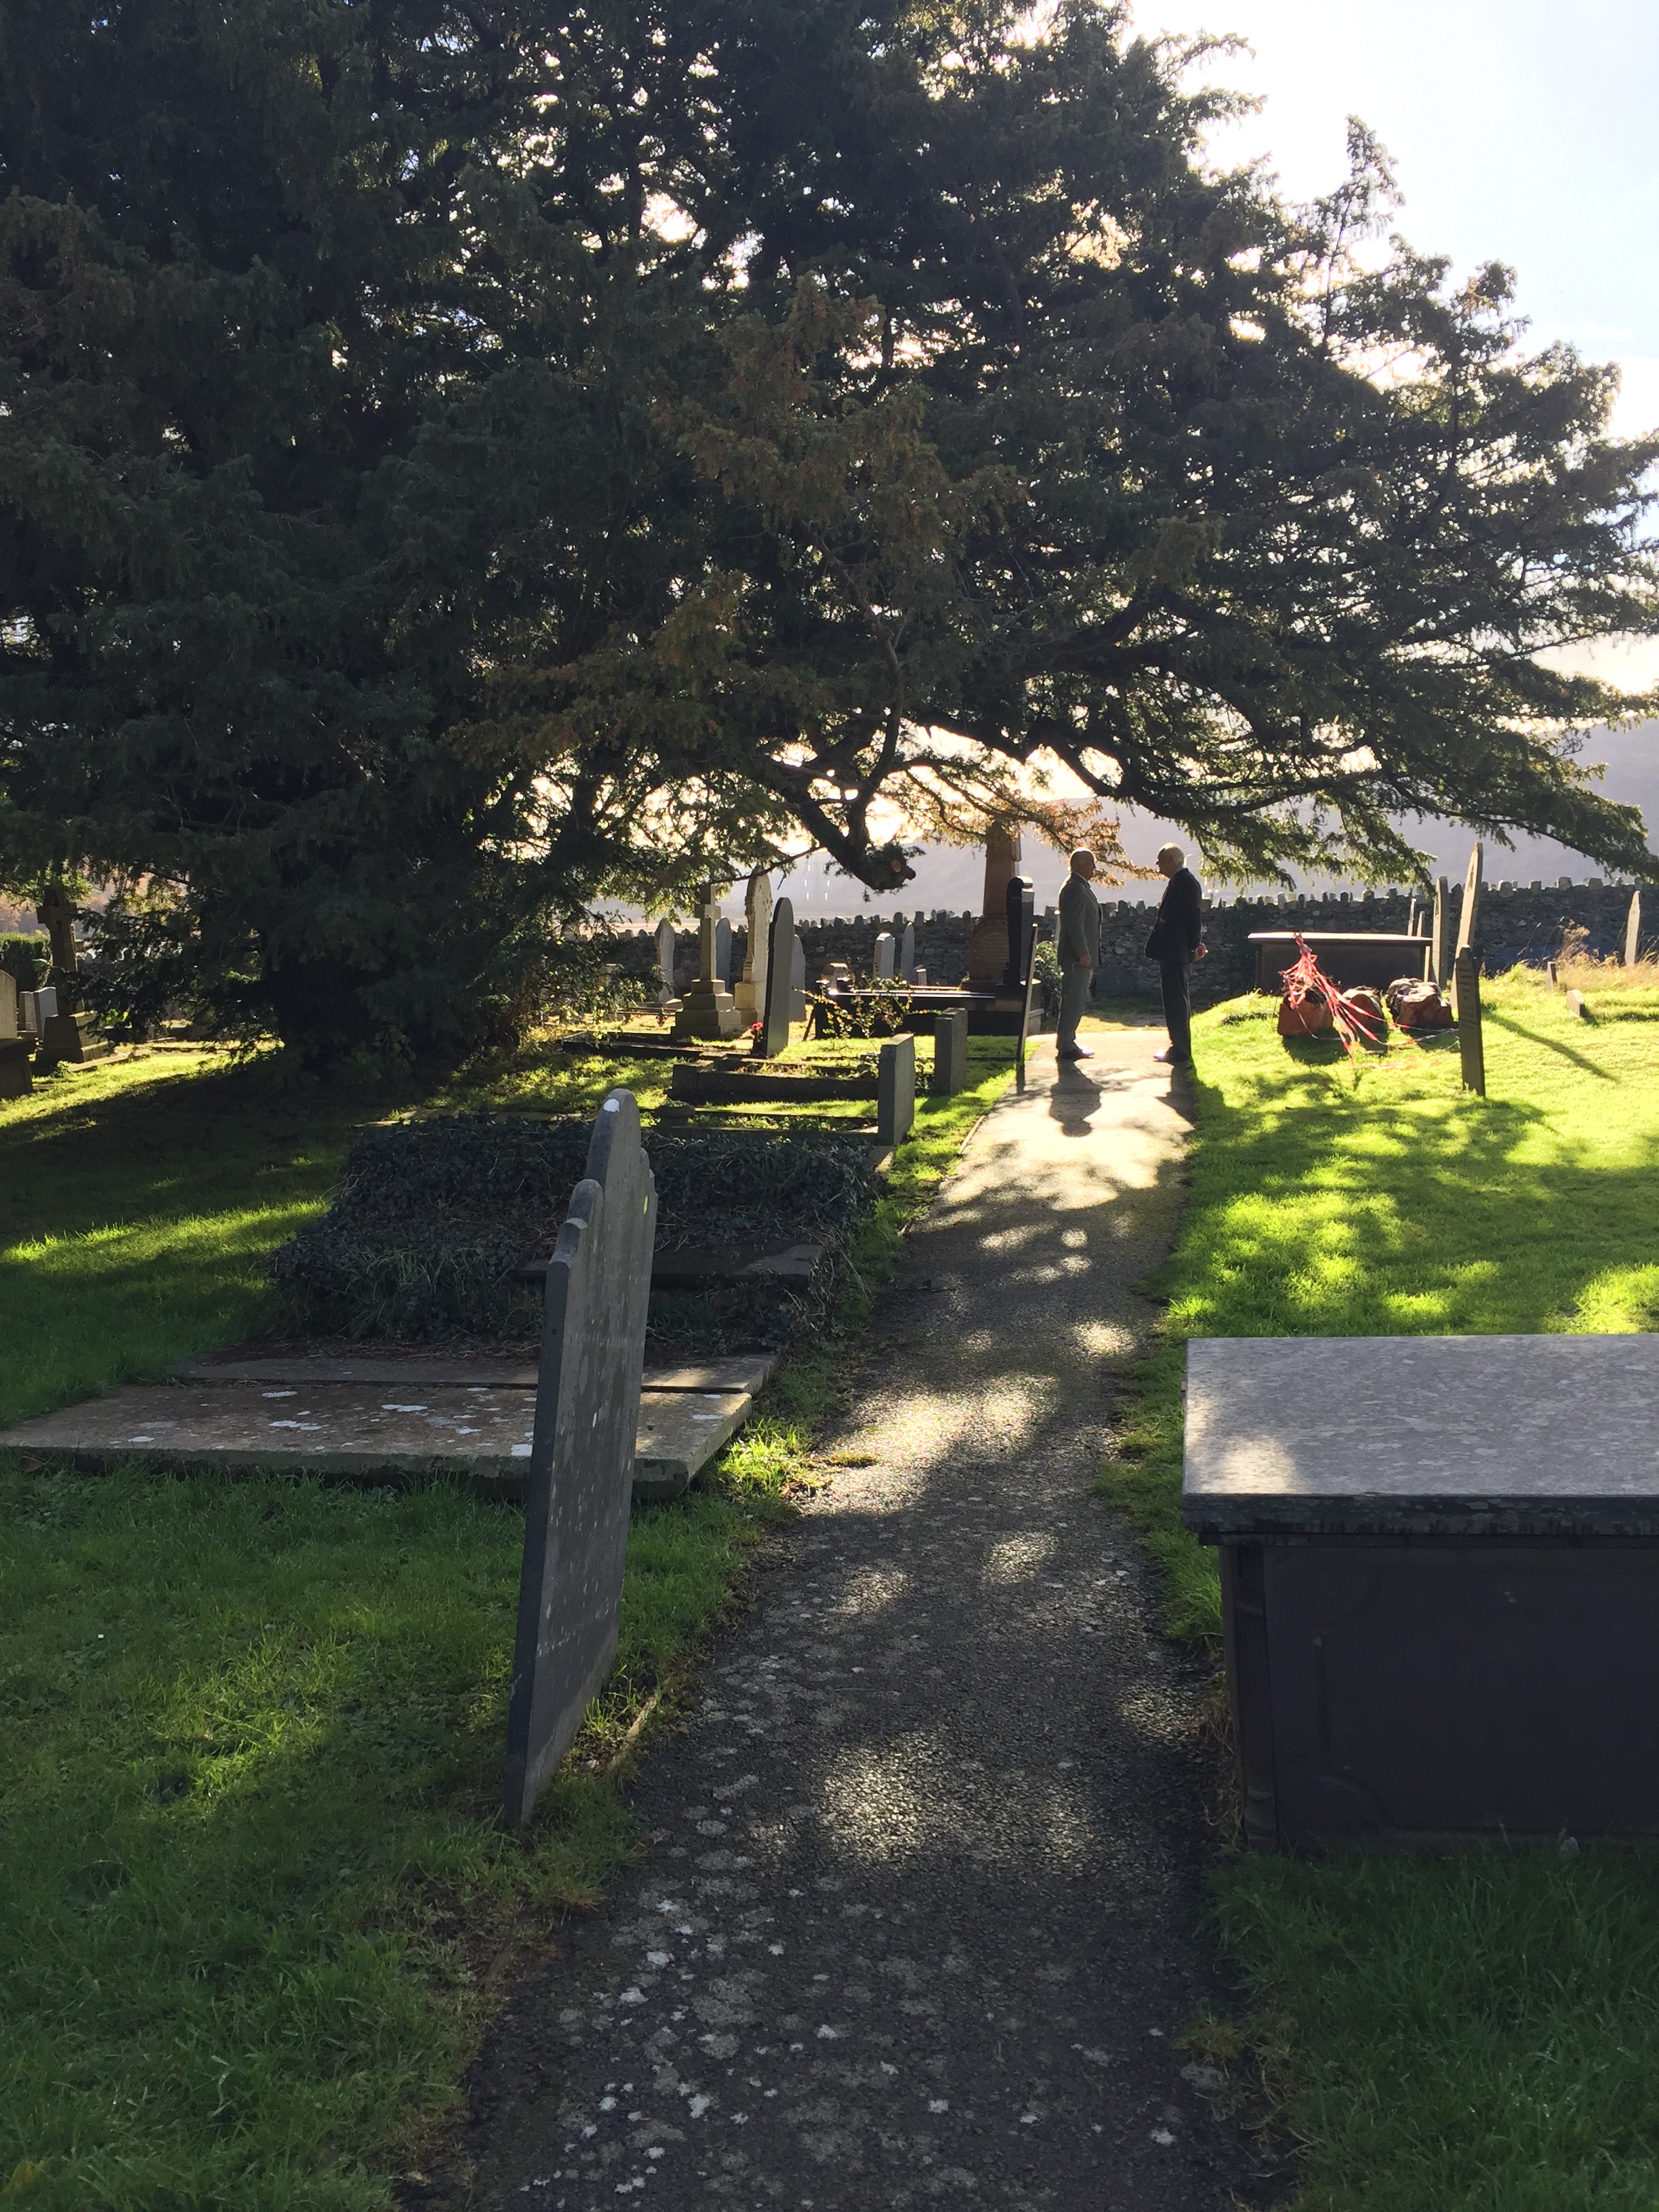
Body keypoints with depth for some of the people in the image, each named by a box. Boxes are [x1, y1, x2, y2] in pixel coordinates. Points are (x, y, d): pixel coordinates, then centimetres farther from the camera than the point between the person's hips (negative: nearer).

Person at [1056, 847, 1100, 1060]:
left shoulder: (1080, 887, 18)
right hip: (1077, 957, -11)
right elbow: (1075, 925, -22)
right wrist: (1083, 954, -23)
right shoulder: (1075, 889, -17)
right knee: (1074, 1000, -8)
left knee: (1075, 1000, 14)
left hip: (1082, 955, 11)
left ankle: (1067, 1042, 20)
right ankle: (1066, 1047, -5)